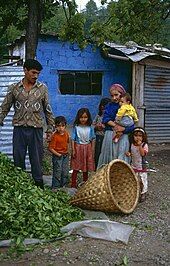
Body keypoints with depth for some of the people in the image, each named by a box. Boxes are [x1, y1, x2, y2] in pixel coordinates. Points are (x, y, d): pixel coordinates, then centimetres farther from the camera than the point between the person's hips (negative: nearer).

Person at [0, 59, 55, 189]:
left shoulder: (42, 88, 4)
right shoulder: (14, 88, 4)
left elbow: (47, 109, 9)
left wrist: (50, 127, 7)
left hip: (36, 129, 0)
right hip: (19, 129, 1)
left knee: (37, 159, 7)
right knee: (18, 159, 8)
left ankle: (38, 186, 19)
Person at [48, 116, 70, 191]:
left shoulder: (66, 133, 1)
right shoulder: (54, 136, -18)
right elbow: (50, 148, -18)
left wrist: (67, 150, 10)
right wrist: (58, 154, -19)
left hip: (65, 155, 6)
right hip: (57, 156, -6)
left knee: (65, 172, 12)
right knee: (57, 172, -1)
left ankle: (63, 185, 28)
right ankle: (55, 187, 9)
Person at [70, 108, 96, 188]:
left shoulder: (90, 128, 0)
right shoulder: (76, 127, -6)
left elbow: (93, 139, 5)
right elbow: (73, 139, -4)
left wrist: (92, 150, 2)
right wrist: (73, 150, -9)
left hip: (87, 148, 2)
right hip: (78, 148, -2)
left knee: (86, 168, 11)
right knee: (76, 168, 0)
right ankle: (73, 183, 8)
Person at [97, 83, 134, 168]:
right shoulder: (109, 106, 7)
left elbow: (131, 126, -4)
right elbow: (105, 119, -4)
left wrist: (123, 129, -22)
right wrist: (115, 125, -17)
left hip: (123, 137, -1)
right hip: (110, 135, 2)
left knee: (121, 158, -4)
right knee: (108, 156, 5)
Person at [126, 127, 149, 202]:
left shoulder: (144, 145, -13)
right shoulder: (132, 144, 1)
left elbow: (143, 154, -25)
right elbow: (130, 152, 11)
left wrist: (139, 145, -31)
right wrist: (128, 153, -12)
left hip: (142, 167, -4)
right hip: (133, 166, 4)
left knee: (142, 180, 4)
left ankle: (143, 194, 18)